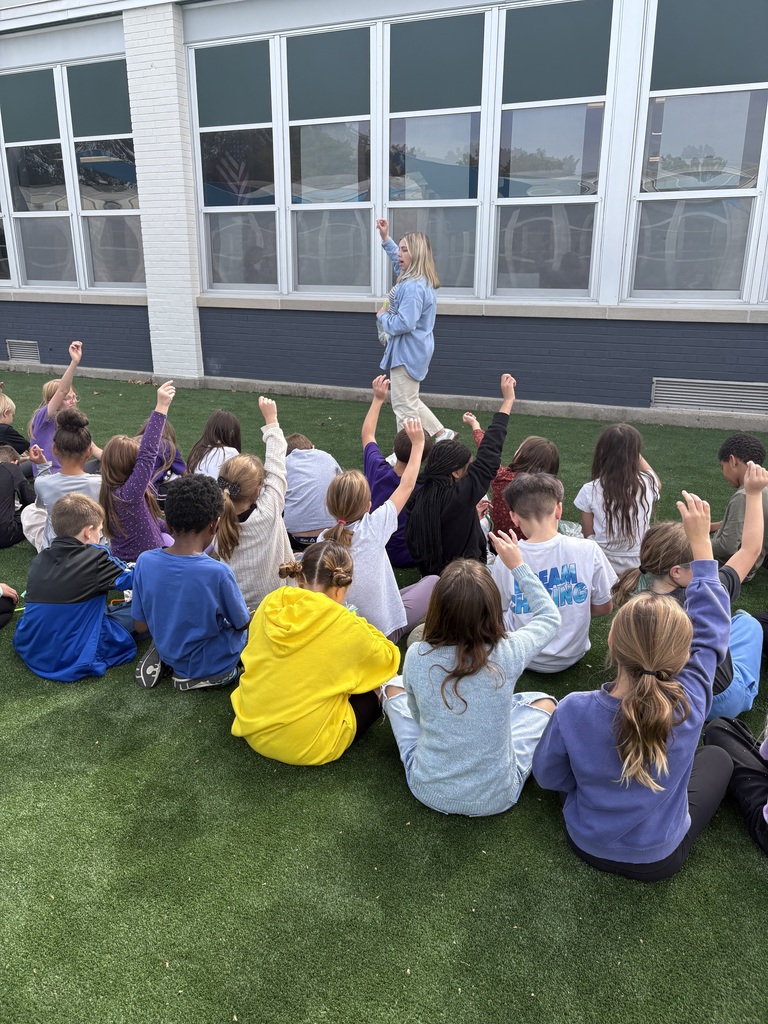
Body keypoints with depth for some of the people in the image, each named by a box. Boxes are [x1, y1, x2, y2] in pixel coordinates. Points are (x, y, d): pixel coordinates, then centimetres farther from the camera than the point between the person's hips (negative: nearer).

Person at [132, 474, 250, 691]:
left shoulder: (145, 562, -17)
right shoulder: (218, 573, -29)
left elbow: (140, 626, -5)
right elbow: (243, 624, -12)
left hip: (169, 653, 5)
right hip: (214, 664, -5)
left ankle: (161, 661, 9)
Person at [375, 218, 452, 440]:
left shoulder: (413, 287, -24)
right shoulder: (419, 278, 8)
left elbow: (404, 324, -30)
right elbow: (398, 261, 31)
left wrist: (382, 316, -12)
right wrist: (385, 238, 27)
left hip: (407, 353, -11)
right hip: (412, 351, 11)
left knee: (404, 406, -1)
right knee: (409, 401, 22)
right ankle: (442, 434, 28)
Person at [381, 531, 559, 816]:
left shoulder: (417, 657, -22)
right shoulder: (507, 655, -24)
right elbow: (550, 616, -1)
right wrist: (517, 565, 4)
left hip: (428, 790, 0)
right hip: (497, 797, 0)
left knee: (392, 687, 20)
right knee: (543, 701, 21)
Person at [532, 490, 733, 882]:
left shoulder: (573, 711, -32)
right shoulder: (688, 707, -31)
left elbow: (547, 775, -13)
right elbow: (711, 633, -15)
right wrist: (701, 542, -10)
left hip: (587, 845, 1)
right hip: (659, 859, 0)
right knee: (717, 758, 22)